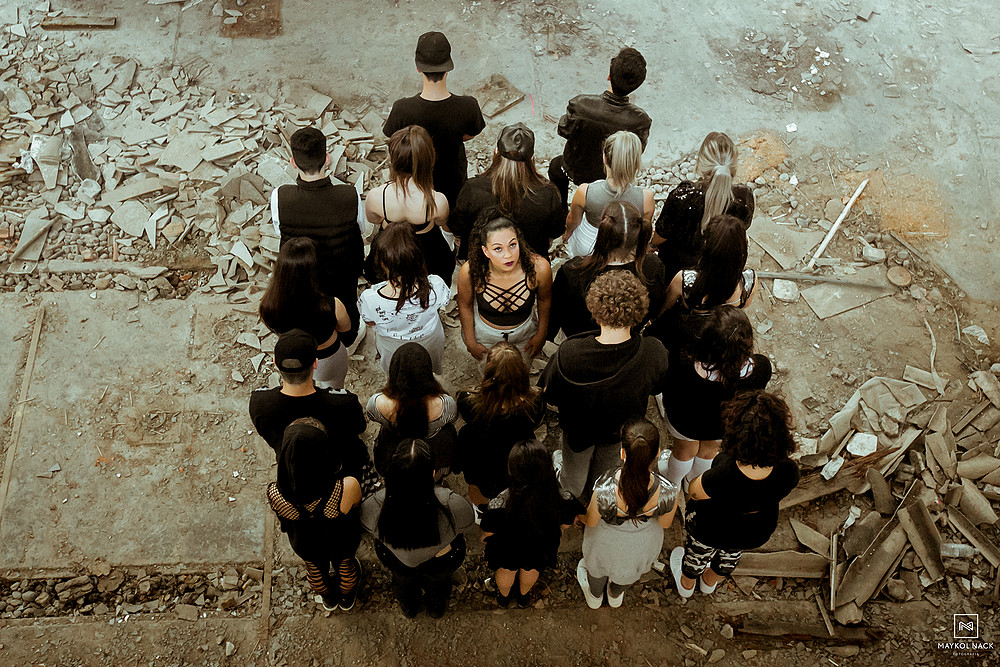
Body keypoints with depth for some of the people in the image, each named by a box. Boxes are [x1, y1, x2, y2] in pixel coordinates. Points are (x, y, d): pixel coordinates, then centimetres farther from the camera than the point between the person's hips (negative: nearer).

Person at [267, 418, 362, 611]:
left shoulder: (275, 494, -38)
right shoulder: (347, 487, -43)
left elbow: (283, 524, -13)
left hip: (305, 545, 1)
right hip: (343, 542, -1)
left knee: (315, 567, 37)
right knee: (345, 564, 35)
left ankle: (328, 600, 69)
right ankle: (347, 598, 67)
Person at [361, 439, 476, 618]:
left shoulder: (374, 507, -41)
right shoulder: (452, 506, -45)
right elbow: (468, 524, -20)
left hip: (394, 561, 1)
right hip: (441, 562, -1)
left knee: (402, 581, 38)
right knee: (438, 582, 37)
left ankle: (409, 610, 70)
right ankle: (437, 610, 69)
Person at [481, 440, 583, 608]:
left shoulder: (500, 506, -45)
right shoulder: (563, 501, -40)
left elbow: (488, 532, -22)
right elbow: (566, 523, -15)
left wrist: (485, 538, 3)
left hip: (508, 550, -1)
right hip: (541, 550, 2)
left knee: (507, 571, 36)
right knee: (531, 569, 38)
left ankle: (504, 597, 68)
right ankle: (524, 596, 69)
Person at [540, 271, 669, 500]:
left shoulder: (568, 354, -40)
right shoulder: (655, 353, -36)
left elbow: (550, 395, -21)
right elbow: (656, 387, -12)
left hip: (578, 428, -1)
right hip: (624, 431, 1)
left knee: (575, 486, 34)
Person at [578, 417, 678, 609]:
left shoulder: (604, 493, -45)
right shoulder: (668, 493, -40)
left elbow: (591, 522, -21)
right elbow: (665, 523, -15)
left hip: (608, 539, -2)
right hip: (645, 541, 2)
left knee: (599, 563, 36)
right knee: (630, 567, 38)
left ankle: (595, 596, 69)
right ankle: (616, 595, 71)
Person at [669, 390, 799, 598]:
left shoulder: (720, 478, -46)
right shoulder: (789, 472, -37)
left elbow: (694, 492, -22)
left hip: (710, 529, -3)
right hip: (757, 532, 3)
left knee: (698, 552, 34)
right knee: (730, 554, 38)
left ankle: (686, 584, 66)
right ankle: (709, 582, 70)